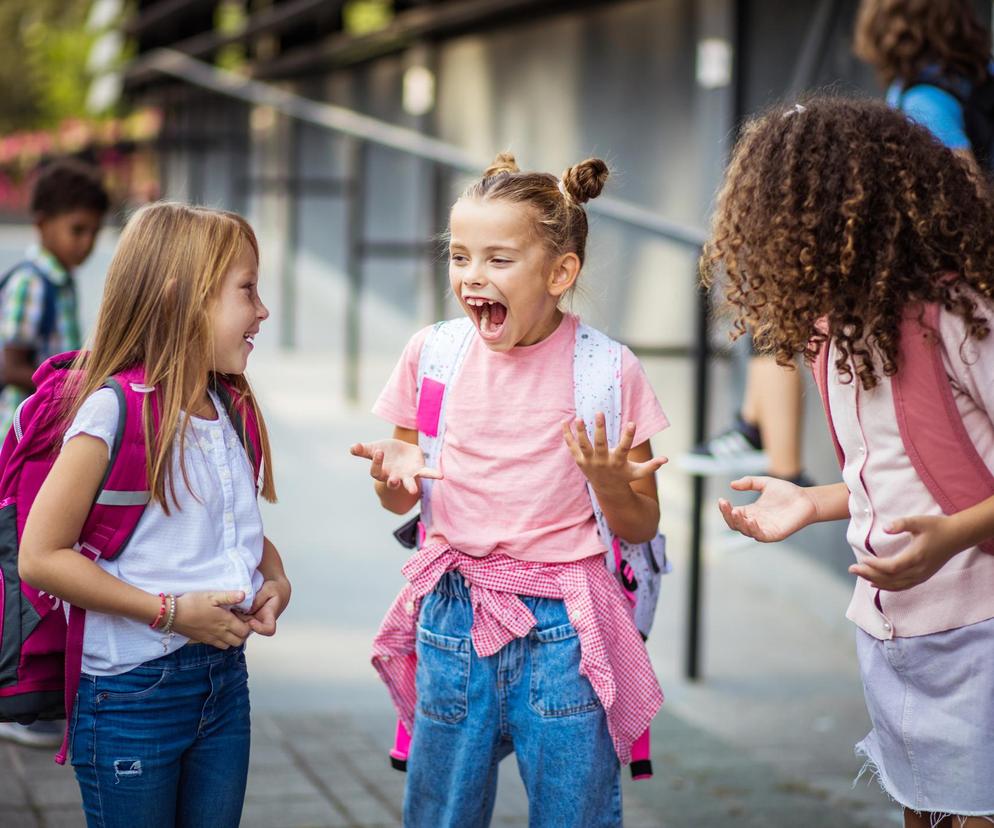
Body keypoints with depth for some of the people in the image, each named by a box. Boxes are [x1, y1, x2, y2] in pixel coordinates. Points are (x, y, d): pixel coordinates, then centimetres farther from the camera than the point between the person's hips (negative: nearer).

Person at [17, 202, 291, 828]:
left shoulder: (233, 411, 8)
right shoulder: (114, 409, -15)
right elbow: (41, 556, -17)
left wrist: (276, 581, 1)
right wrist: (171, 612, -20)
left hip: (225, 676, 7)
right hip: (134, 690, -7)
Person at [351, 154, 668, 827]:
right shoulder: (433, 352, 2)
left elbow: (641, 528, 1)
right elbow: (402, 501, 12)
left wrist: (610, 484, -19)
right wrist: (393, 473, -10)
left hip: (564, 630, -2)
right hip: (454, 618, 3)